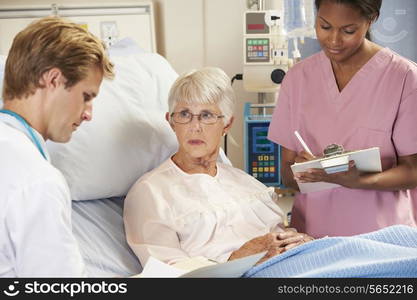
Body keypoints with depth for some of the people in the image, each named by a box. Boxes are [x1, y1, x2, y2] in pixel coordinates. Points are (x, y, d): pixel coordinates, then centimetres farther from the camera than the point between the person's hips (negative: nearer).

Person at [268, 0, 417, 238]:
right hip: (312, 233, 3)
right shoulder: (298, 77, 6)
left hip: (381, 236, -2)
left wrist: (357, 181, -19)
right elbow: (287, 174, 7)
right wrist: (299, 170, -15)